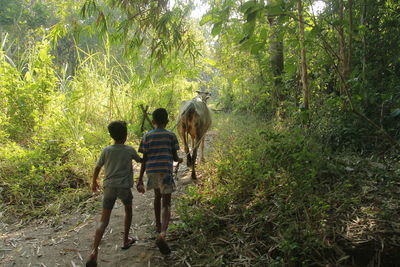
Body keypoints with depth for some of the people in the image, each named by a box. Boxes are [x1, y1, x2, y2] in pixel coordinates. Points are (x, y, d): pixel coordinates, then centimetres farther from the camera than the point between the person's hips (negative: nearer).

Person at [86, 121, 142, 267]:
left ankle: (94, 251, -16)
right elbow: (140, 160, 18)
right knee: (128, 211, 26)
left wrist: (94, 182, 25)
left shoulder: (106, 150, 3)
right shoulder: (130, 150, 0)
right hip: (124, 187, -1)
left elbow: (97, 168, 9)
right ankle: (126, 240, 32)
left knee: (104, 221, 0)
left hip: (109, 187, 1)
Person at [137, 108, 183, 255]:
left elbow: (144, 159, 1)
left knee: (157, 195, 27)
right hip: (165, 171, -3)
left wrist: (140, 179, 3)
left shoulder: (147, 136, 6)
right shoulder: (171, 135, 2)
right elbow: (174, 156, 4)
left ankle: (158, 225, 41)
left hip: (151, 172, 3)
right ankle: (162, 235, -23)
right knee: (166, 203, -3)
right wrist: (179, 159, 27)